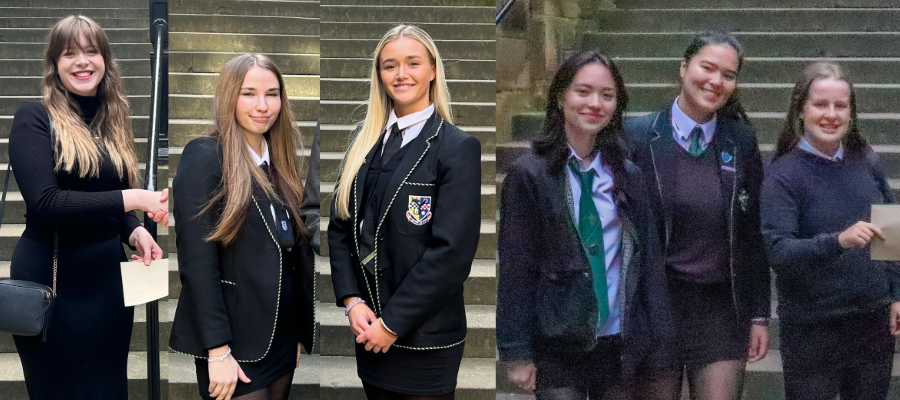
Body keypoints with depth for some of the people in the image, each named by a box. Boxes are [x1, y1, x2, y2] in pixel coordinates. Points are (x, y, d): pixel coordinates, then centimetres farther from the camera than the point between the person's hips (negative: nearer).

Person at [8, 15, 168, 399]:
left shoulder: (112, 121, 9)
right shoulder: (35, 118, -9)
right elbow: (44, 203, -20)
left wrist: (134, 230, -4)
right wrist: (131, 199, -22)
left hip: (108, 276, 5)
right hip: (52, 281, -5)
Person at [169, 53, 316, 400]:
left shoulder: (280, 164, 11)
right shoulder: (204, 157, -11)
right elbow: (196, 262, -16)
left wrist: (303, 332, 10)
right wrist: (218, 351, -19)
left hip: (283, 340, 7)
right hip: (235, 345, -7)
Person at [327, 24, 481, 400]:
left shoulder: (458, 147, -10)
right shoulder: (365, 140, 7)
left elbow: (451, 252, -16)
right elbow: (340, 226, 7)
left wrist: (392, 323, -15)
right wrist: (352, 301, -6)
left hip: (424, 339, -5)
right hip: (368, 329, 5)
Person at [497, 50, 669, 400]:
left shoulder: (627, 175, 8)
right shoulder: (529, 173, -4)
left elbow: (649, 258, 9)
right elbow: (514, 267, -6)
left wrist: (657, 341, 4)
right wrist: (517, 353, -8)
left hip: (621, 345, 4)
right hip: (558, 348, -4)